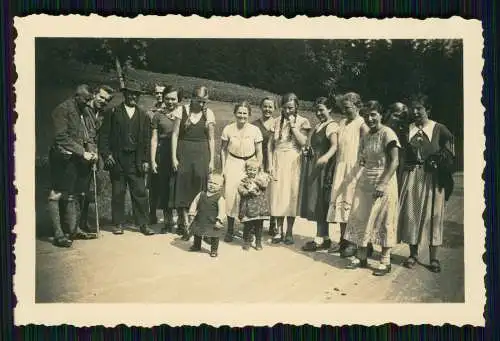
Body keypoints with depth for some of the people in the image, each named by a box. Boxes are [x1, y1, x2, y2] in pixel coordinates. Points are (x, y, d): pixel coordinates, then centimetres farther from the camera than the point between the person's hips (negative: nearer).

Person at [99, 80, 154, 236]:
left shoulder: (143, 116, 12)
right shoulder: (113, 113, 5)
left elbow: (147, 140, 11)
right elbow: (104, 135, 3)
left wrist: (146, 160, 3)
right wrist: (106, 154, -8)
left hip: (136, 161, 2)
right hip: (117, 160, -1)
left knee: (140, 193, -1)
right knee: (118, 193, 4)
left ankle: (143, 224, 6)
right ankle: (118, 224, 14)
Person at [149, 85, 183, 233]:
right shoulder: (158, 115, 4)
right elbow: (154, 139, 3)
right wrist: (152, 160, -3)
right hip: (163, 154, 1)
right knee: (165, 188, 5)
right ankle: (168, 221, 15)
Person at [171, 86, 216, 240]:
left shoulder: (209, 114, 3)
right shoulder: (183, 110, -1)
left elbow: (211, 139, 5)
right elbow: (175, 134, -2)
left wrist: (211, 160, 1)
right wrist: (174, 157, -8)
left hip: (202, 155, 1)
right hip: (184, 153, -1)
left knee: (198, 188, 3)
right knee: (183, 187, -2)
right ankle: (184, 224, 3)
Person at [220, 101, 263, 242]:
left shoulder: (255, 130, -3)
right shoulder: (228, 129, -2)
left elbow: (259, 152, 3)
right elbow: (223, 149, 7)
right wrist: (223, 168, 1)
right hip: (233, 163, 1)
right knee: (230, 193, -5)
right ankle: (230, 229, 8)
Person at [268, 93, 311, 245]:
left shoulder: (302, 122, 3)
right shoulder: (278, 122, 9)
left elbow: (303, 142, -11)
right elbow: (270, 144, 7)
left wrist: (293, 125, -11)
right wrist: (270, 164, -1)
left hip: (293, 162, -2)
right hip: (278, 161, 2)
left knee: (291, 195, -2)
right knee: (277, 195, 1)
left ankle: (289, 232, 6)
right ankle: (279, 231, 9)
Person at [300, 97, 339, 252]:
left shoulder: (332, 126, -10)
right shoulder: (318, 126, 19)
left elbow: (335, 146, -25)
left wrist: (326, 157, -41)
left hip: (323, 167, -9)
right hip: (314, 167, 9)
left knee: (320, 202, -8)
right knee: (315, 203, 9)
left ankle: (322, 239, -3)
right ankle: (324, 238, 15)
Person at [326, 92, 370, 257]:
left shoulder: (361, 124, -7)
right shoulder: (341, 123, 15)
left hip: (355, 169, -7)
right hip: (340, 168, 7)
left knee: (351, 203, -5)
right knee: (339, 202, 6)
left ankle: (353, 243, 1)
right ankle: (343, 240, 13)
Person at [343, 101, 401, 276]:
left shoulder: (387, 133, -10)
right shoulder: (365, 137, 12)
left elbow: (394, 161, -15)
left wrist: (383, 183, -22)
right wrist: (362, 162, 3)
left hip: (384, 183, -7)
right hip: (365, 181, 7)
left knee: (383, 221, -1)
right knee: (361, 219, 6)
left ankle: (385, 261, 6)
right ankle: (361, 256, 15)